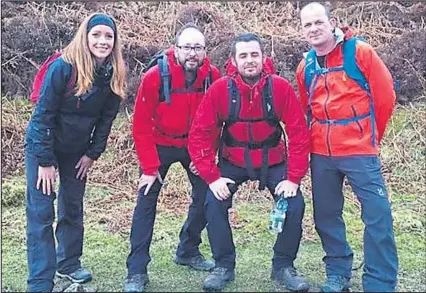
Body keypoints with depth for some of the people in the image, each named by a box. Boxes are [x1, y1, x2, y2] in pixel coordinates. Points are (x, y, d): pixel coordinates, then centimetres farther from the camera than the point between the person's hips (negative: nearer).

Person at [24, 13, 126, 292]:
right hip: (44, 145, -5)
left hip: (78, 149, 5)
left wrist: (93, 154, -2)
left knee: (73, 207, 14)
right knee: (41, 213, -5)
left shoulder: (115, 75, -10)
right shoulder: (63, 67, -25)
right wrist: (45, 161, -20)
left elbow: (106, 119, 0)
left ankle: (69, 263, 33)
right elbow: (43, 115, -21)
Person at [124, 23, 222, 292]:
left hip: (196, 146, 3)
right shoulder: (155, 76, -24)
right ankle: (137, 271, -1)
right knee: (147, 200, -9)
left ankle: (188, 251, 27)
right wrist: (150, 166, -20)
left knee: (206, 197, 4)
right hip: (160, 145, -3)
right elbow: (141, 125, -19)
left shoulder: (214, 76, -16)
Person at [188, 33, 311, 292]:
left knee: (295, 205, -12)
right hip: (233, 162, 0)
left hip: (273, 162, 0)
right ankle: (224, 266, 7)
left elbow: (299, 134, -16)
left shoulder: (281, 87, -19)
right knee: (214, 204, -15)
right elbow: (200, 134, -15)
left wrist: (294, 178, -19)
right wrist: (211, 176, -21)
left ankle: (283, 266, 12)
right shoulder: (220, 89, -19)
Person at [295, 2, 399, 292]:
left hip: (359, 151, -4)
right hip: (321, 154, 5)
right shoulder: (305, 66, 7)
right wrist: (322, 136, 13)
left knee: (377, 216, -5)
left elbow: (385, 94, -2)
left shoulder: (359, 52, -6)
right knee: (326, 215, 10)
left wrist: (370, 136, 5)